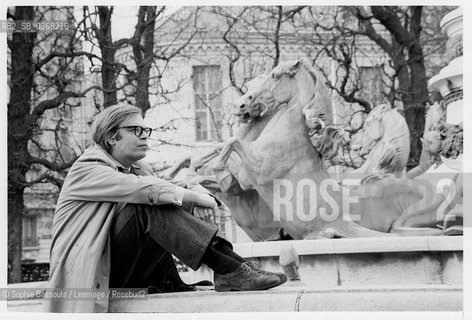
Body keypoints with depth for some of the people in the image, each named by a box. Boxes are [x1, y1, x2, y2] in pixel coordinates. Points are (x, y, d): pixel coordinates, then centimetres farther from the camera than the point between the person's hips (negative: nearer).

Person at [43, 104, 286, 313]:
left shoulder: (137, 169, 19)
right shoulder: (86, 170, -7)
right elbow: (139, 188, -23)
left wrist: (197, 193, -17)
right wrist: (194, 197, -23)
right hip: (91, 271, -8)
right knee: (149, 204, -27)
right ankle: (230, 269, -36)